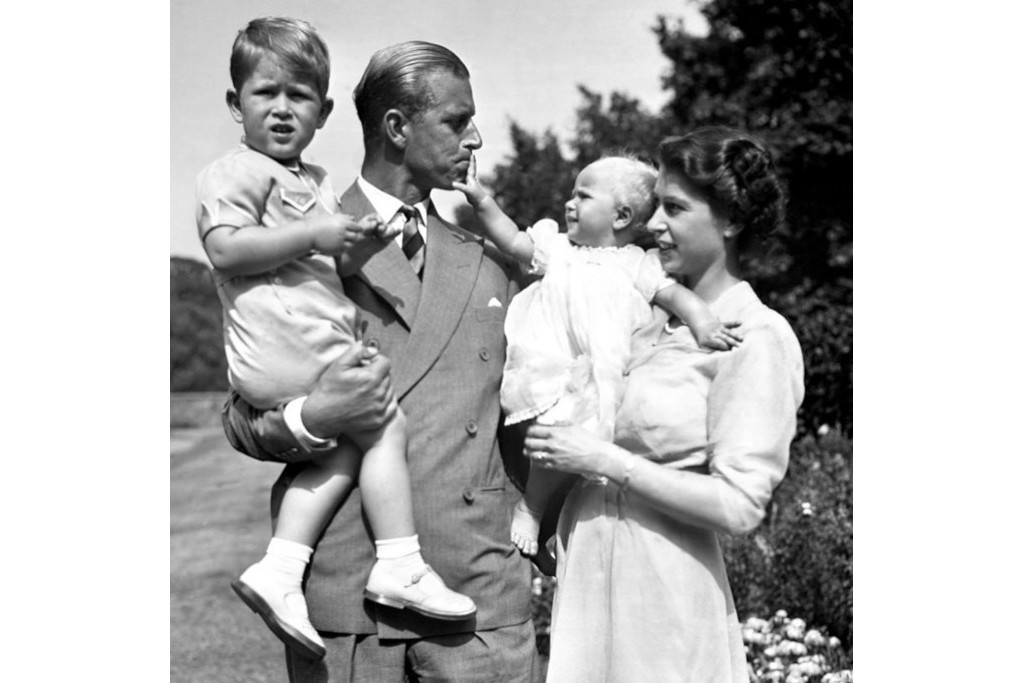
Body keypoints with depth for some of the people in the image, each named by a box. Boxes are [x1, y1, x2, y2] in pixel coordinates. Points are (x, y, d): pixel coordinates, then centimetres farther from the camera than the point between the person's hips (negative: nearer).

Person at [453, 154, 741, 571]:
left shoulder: (636, 264, 12)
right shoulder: (557, 248, 17)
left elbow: (674, 294, 4)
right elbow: (513, 242, 12)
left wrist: (703, 325, -13)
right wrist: (481, 200, 2)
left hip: (603, 383, 1)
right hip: (551, 376, -1)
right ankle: (529, 509, -3)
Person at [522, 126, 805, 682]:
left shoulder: (758, 338, -12)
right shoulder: (651, 307, 8)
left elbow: (738, 506, -18)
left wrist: (604, 461, -18)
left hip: (663, 589, -6)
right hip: (585, 565, 6)